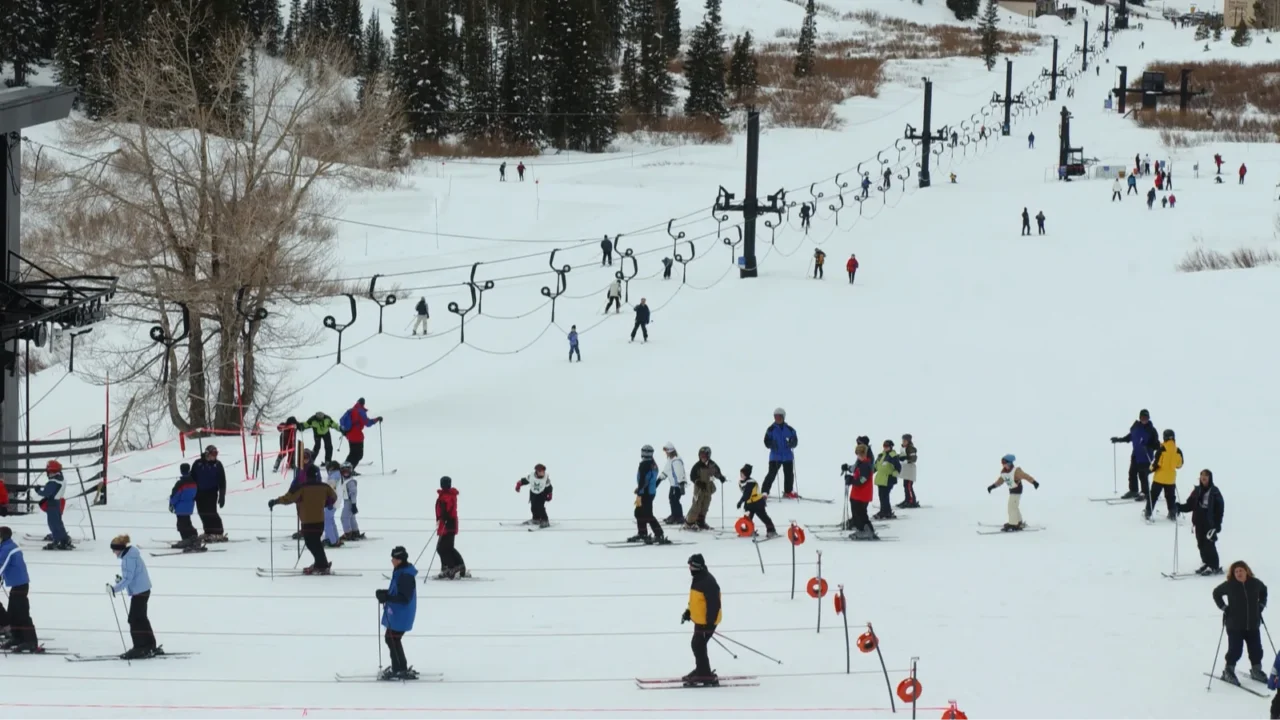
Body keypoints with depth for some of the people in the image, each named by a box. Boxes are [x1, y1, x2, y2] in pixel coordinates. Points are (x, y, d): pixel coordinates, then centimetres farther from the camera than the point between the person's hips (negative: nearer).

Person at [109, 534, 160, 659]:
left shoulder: (129, 558, -21)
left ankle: (140, 649, -3)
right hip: (144, 589, 11)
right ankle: (150, 646, 26)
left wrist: (115, 588, -23)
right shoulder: (132, 554, 10)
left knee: (135, 620, -5)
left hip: (139, 592, -11)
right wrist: (121, 579, 9)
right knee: (141, 618, 18)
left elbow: (128, 578, -24)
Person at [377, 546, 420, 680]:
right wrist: (385, 593, 5)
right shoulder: (400, 572, 10)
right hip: (397, 614, 11)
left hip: (401, 616, -11)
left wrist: (387, 597, -30)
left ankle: (401, 670, 0)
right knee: (391, 639, 19)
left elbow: (404, 597, -28)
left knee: (393, 640, -6)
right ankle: (398, 668, 30)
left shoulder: (405, 576, -23)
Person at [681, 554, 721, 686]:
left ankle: (705, 676, -5)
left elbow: (714, 604, -25)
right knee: (697, 646, 18)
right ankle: (701, 671, 32)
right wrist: (688, 611, 23)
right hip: (699, 620, 10)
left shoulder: (708, 582, -24)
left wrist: (710, 622, -26)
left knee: (698, 646, -9)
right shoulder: (698, 579, 9)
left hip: (707, 621, -10)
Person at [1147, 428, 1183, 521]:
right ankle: (1173, 513, 9)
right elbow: (1179, 464, 7)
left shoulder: (1162, 449, -15)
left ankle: (1148, 512, 9)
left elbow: (1157, 462, -16)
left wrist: (1151, 468, 1)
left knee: (1153, 495, 7)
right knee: (1170, 496, 13)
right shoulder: (1178, 450, -3)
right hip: (1171, 478, 3)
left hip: (1160, 477, -3)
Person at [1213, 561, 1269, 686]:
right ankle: (1228, 672, 14)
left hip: (1253, 624, 3)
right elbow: (1216, 593, 6)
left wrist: (1261, 604, 10)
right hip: (1235, 625, -3)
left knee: (1256, 649, 8)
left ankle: (1256, 671, 27)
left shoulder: (1255, 583, -2)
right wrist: (1223, 607, -4)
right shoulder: (1229, 585, -11)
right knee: (1235, 650, -3)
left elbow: (1263, 590, 20)